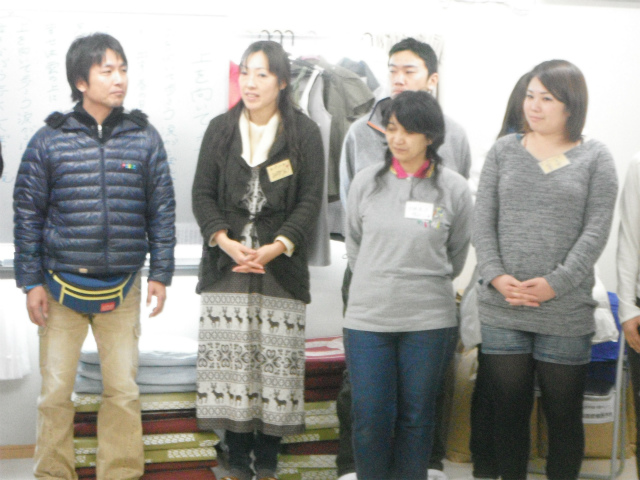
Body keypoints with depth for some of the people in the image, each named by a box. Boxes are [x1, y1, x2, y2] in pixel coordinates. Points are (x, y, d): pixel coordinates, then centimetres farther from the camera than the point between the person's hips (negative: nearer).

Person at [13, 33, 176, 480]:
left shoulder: (145, 138, 2)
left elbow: (162, 209, 6)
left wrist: (161, 273, 2)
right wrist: (31, 282, -1)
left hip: (123, 288, 1)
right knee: (56, 392, 5)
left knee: (123, 391, 5)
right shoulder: (49, 140, -1)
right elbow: (27, 213, 2)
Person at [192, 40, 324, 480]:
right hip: (226, 265, 2)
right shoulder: (220, 129, 10)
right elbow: (202, 194, 7)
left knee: (277, 361, -2)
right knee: (229, 359, 0)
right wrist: (224, 240, -9)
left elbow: (310, 201, 0)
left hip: (280, 267, -2)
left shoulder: (305, 133, 4)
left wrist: (277, 246, -13)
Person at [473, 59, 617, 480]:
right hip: (501, 309, 2)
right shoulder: (504, 151, 9)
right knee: (510, 411, 11)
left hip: (566, 313, -2)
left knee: (564, 416, 8)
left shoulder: (595, 157, 2)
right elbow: (483, 220, 5)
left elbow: (596, 231, -5)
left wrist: (555, 283, -14)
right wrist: (496, 276, -10)